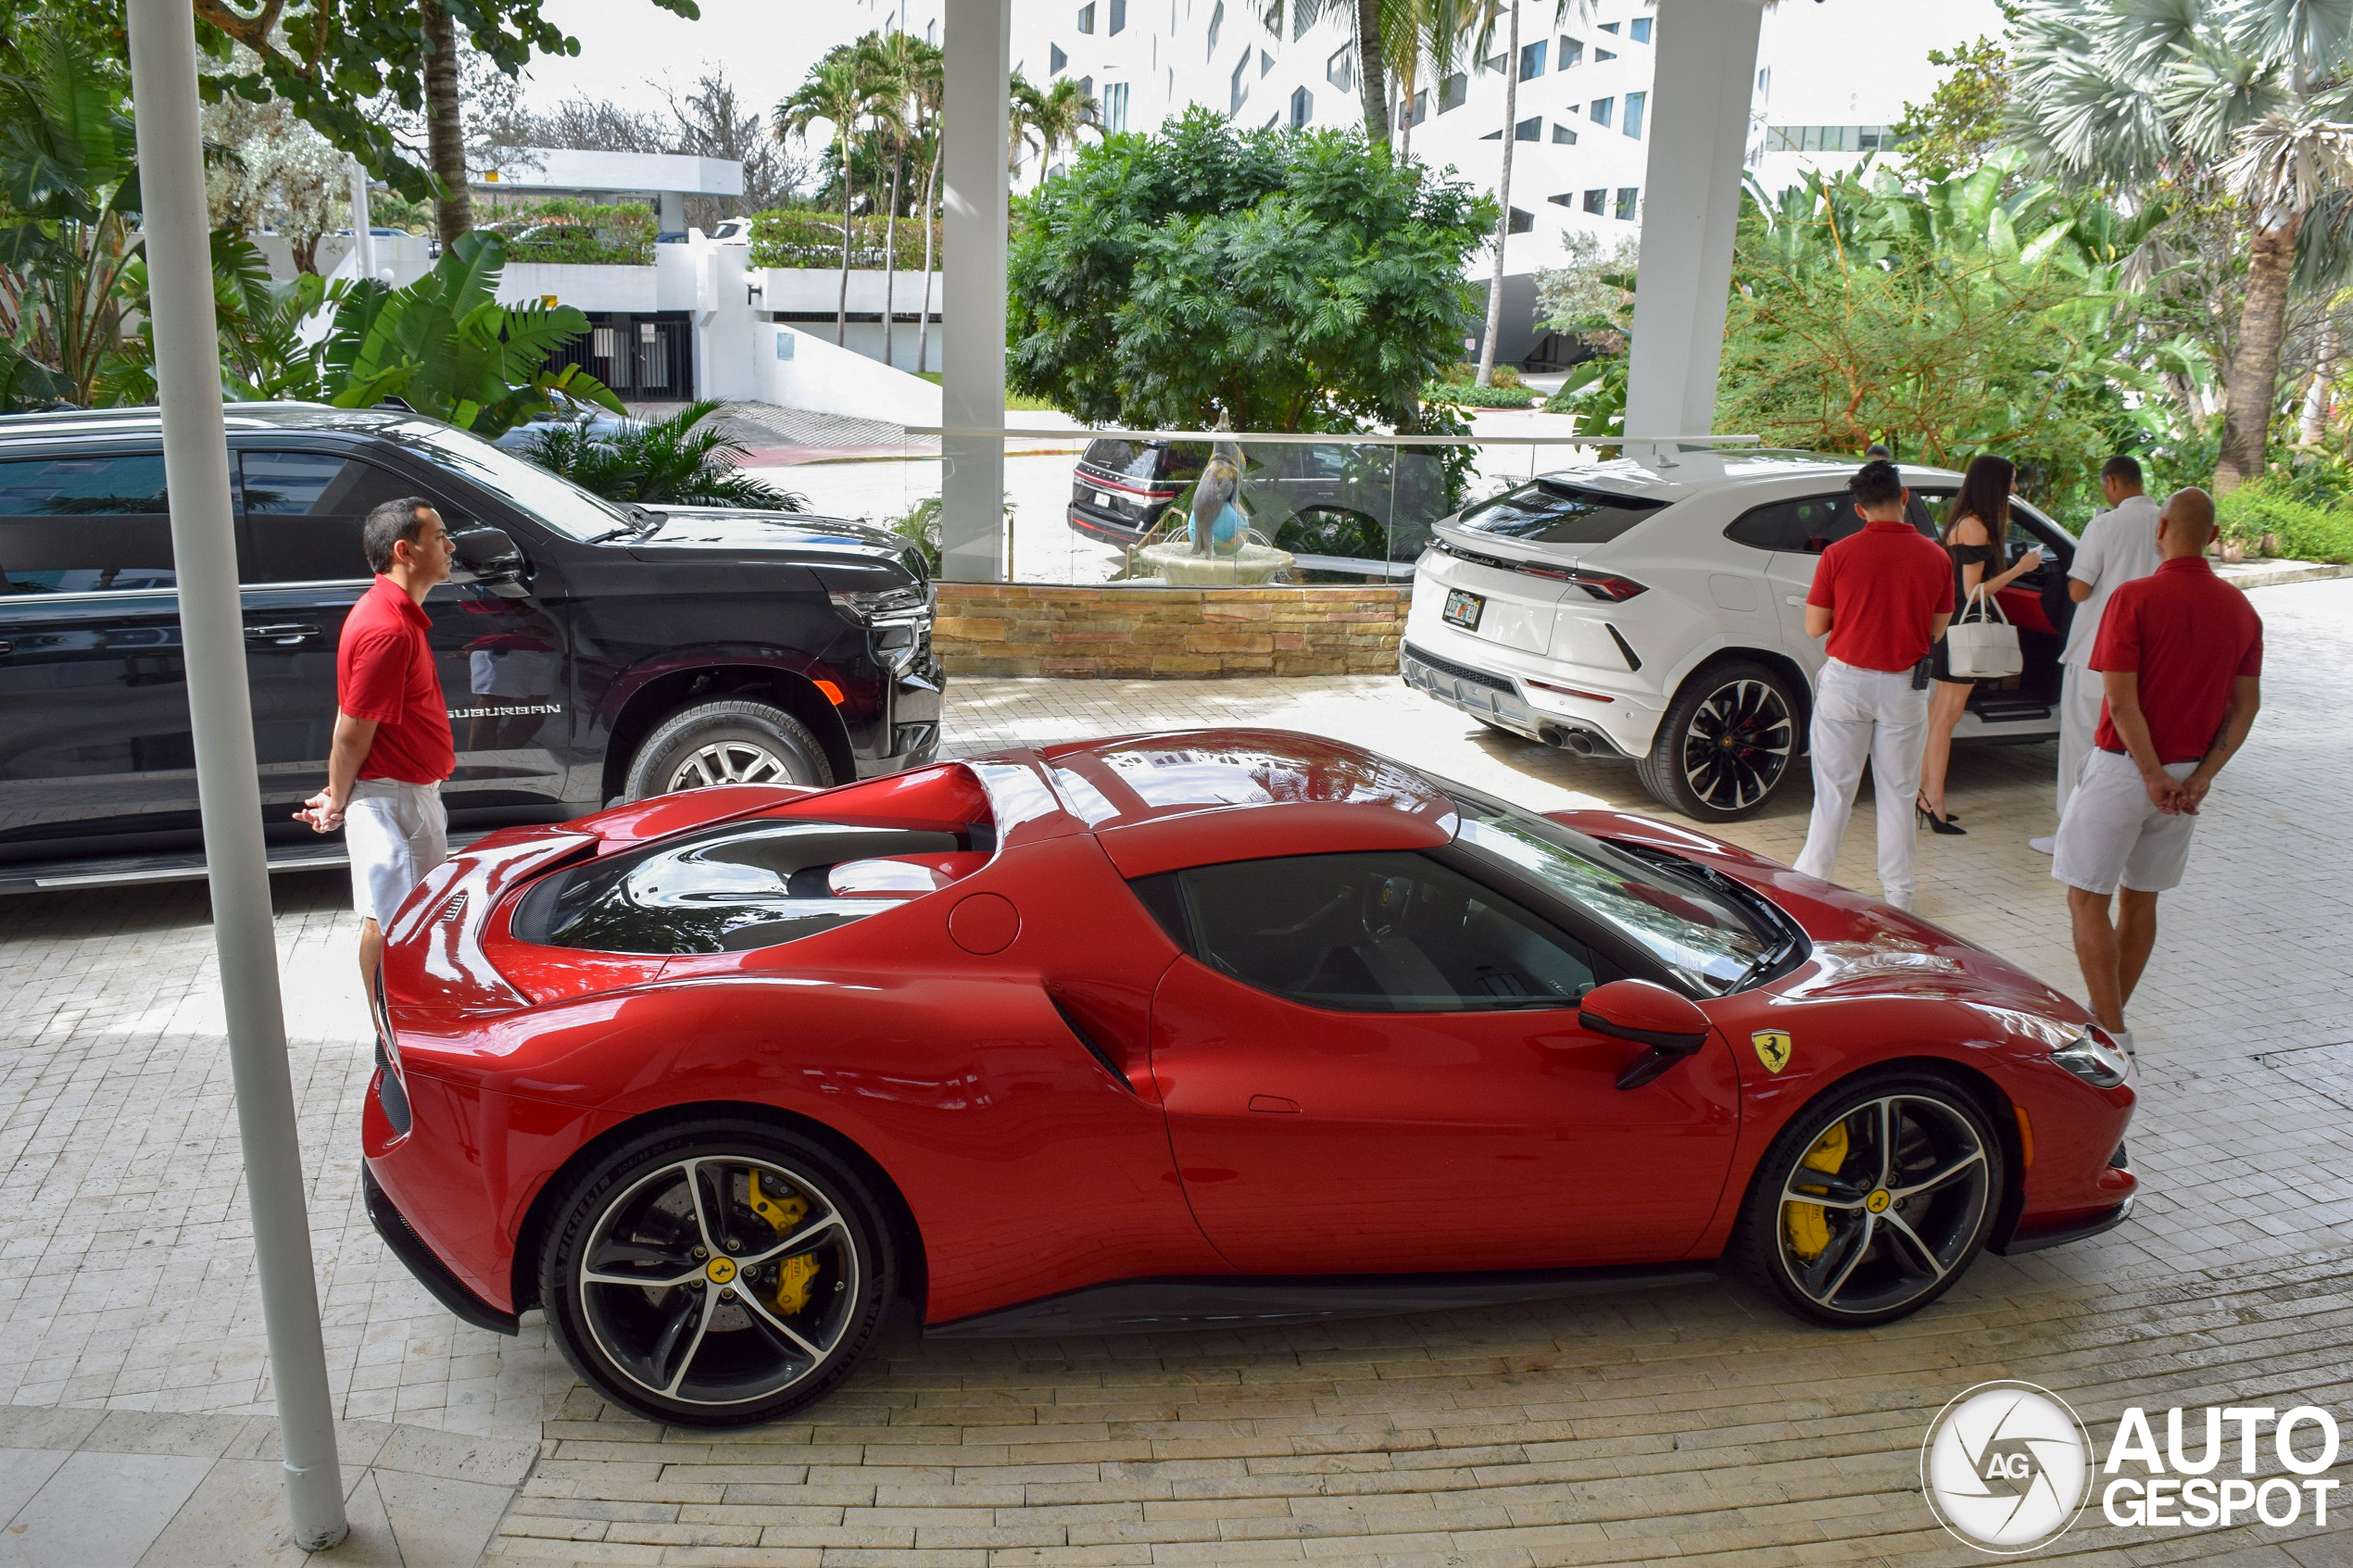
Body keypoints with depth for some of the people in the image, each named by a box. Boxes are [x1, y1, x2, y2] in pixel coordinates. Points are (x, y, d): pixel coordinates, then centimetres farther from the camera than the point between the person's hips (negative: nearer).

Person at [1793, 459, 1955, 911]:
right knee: (1898, 792, 11)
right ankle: (1898, 892, 18)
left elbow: (1814, 627, -5)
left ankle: (1811, 879, 13)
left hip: (1846, 682, -1)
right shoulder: (1935, 558, -4)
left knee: (1834, 789, 8)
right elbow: (1936, 631, 4)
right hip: (1905, 687, 2)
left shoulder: (1839, 555, -10)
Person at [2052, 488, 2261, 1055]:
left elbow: (2121, 701, -20)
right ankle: (2109, 1018, 27)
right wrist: (2201, 776, -3)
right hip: (2186, 777, 6)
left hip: (2123, 768, -6)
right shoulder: (2239, 608, 5)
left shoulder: (2134, 598, -14)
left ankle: (2112, 1034, -2)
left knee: (2087, 899, 2)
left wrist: (2154, 775, -14)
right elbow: (2246, 706, 3)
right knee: (2139, 900, 17)